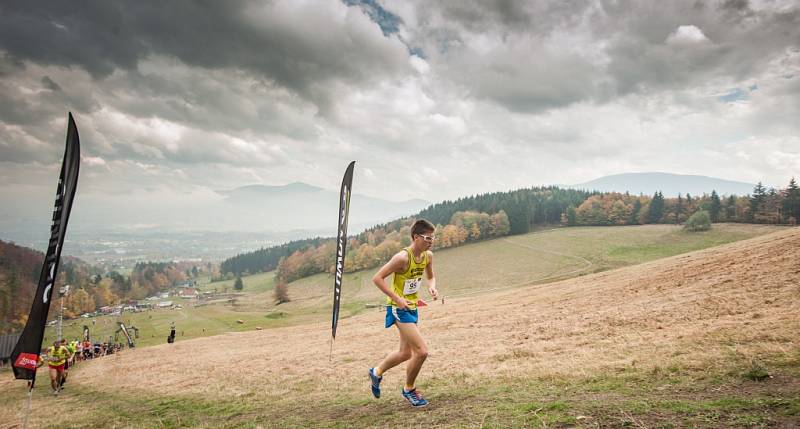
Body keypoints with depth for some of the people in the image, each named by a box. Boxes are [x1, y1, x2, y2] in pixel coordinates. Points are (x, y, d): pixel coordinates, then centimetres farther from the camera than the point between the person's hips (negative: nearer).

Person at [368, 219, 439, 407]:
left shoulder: (428, 256, -1)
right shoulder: (402, 257, -24)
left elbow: (431, 276, 18)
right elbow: (377, 278, -21)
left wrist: (432, 287, -5)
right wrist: (397, 299, -25)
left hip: (412, 307, 8)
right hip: (399, 308, -8)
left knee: (406, 353, 20)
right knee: (421, 351, -13)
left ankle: (377, 372, 45)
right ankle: (409, 390, 12)